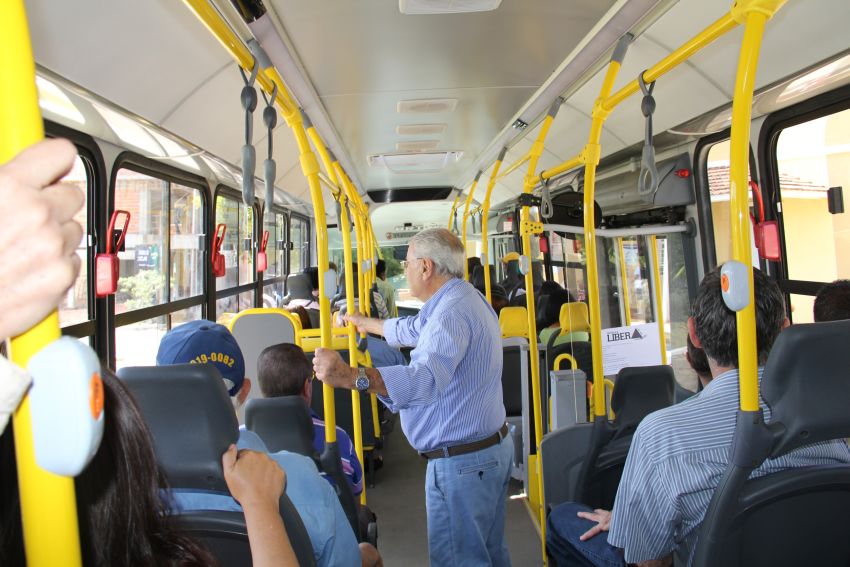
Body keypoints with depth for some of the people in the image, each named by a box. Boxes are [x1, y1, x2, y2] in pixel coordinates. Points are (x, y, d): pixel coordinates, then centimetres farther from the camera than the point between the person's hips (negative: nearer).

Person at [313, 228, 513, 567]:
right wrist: (366, 324, 40)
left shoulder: (451, 312, -24)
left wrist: (350, 376, -52)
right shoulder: (467, 298, 11)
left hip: (461, 461, -11)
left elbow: (426, 378, -42)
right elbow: (414, 330, 27)